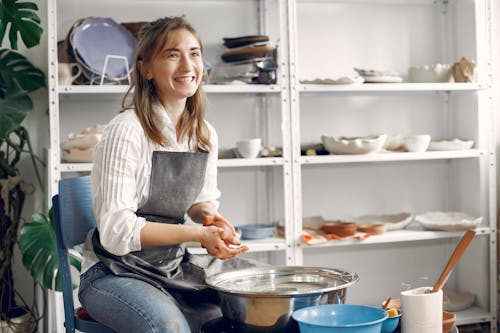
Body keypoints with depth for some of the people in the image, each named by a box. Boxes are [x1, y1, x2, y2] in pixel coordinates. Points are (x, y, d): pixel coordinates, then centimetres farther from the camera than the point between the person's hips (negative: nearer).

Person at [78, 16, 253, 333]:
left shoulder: (205, 135, 4)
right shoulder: (126, 131, -17)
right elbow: (115, 230, -20)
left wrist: (209, 214, -8)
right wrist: (197, 233, -26)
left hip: (176, 265, 7)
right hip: (116, 272, -6)